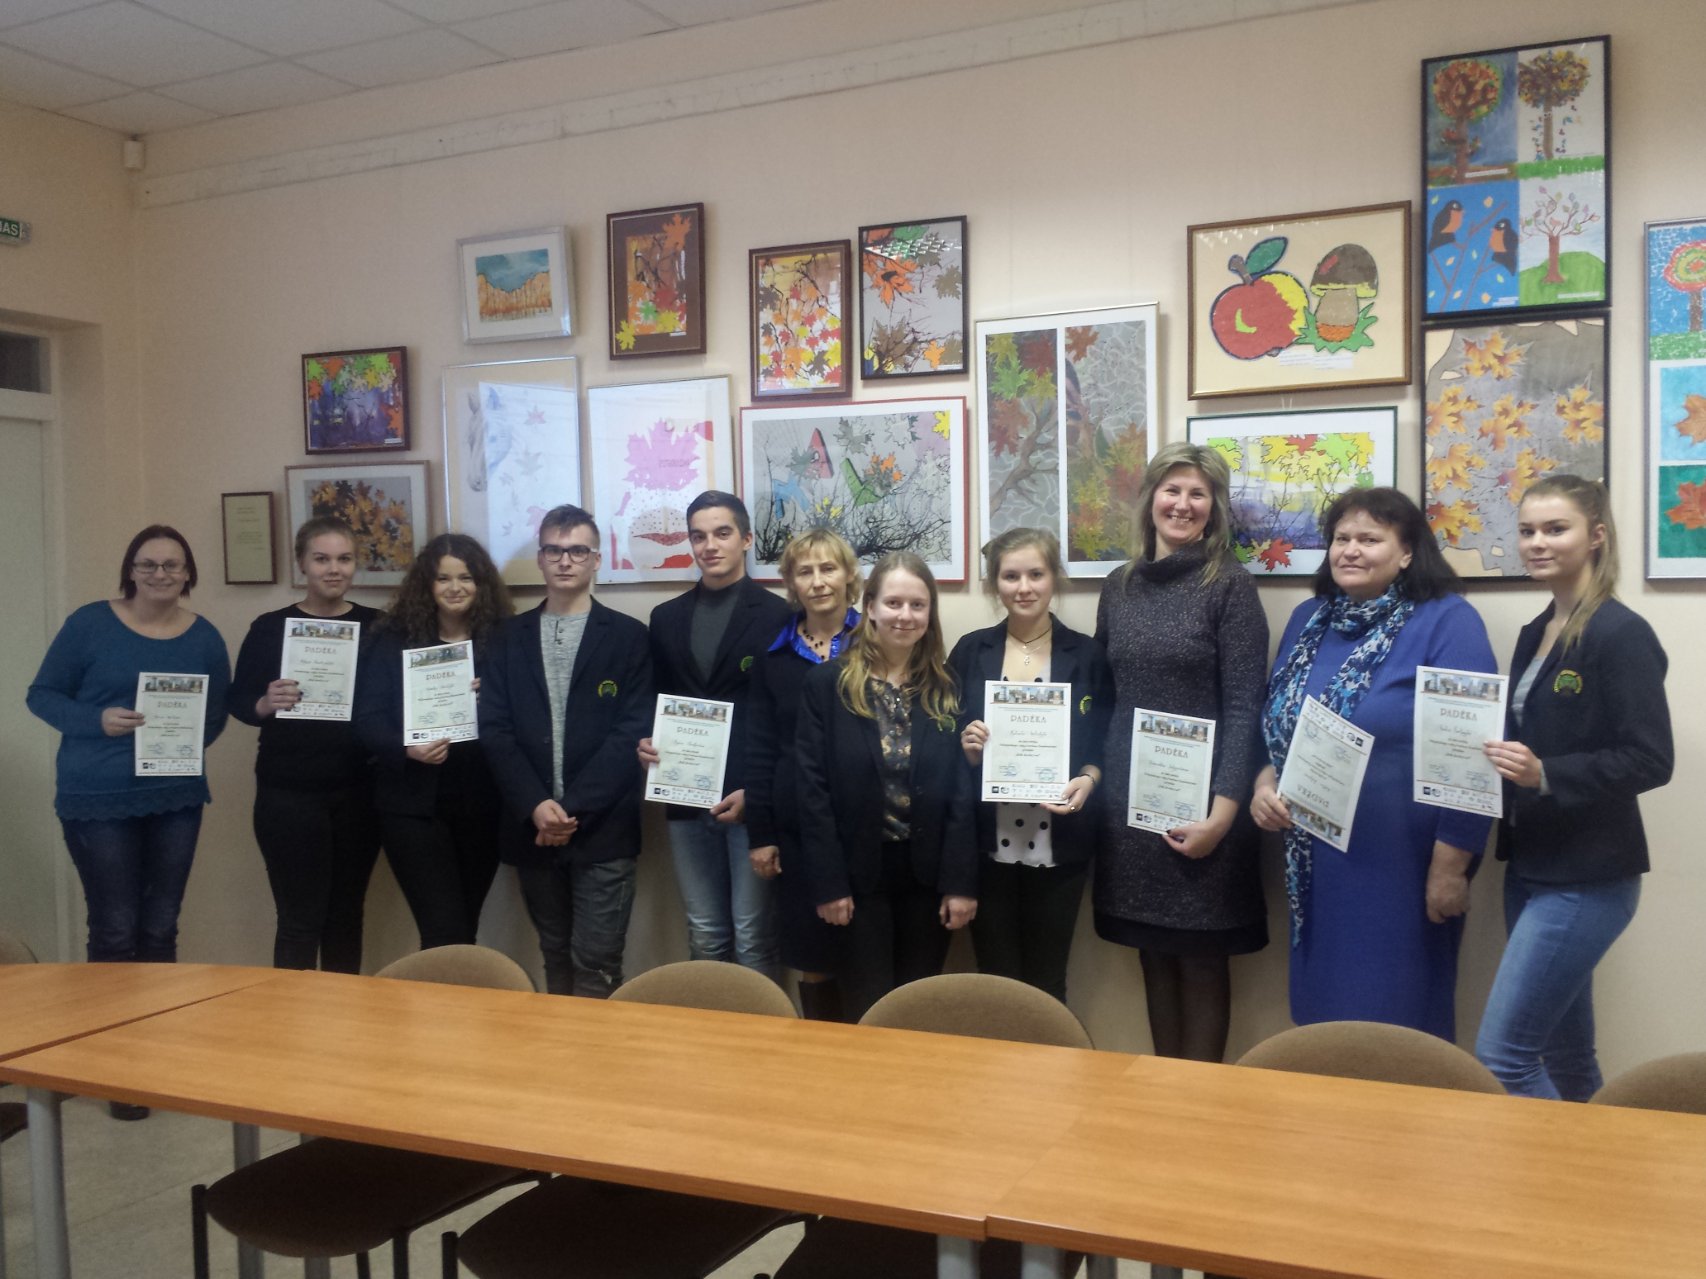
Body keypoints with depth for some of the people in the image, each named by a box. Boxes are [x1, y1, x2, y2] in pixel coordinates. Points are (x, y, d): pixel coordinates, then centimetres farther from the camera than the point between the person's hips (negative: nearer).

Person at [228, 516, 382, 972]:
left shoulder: (376, 627, 4)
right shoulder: (270, 627, 0)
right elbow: (238, 701, 0)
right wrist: (265, 704, -21)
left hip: (358, 792, 2)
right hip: (289, 793, -2)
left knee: (346, 913, 13)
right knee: (300, 919, 0)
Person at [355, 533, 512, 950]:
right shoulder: (394, 640, 0)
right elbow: (368, 716, -5)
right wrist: (407, 748, -23)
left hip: (481, 803, 2)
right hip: (414, 802, -2)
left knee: (464, 930, 13)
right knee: (444, 932, -7)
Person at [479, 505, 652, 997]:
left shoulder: (628, 636, 0)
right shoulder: (510, 639, 9)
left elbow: (630, 732, -7)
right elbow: (494, 731, 2)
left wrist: (573, 808, -14)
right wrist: (535, 806, -12)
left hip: (603, 828, -3)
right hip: (532, 826, 3)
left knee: (596, 963, -3)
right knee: (556, 956, 15)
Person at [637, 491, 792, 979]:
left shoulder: (776, 615, -3)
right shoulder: (666, 617, 12)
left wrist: (757, 792, -13)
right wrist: (646, 742, -5)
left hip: (753, 800, -4)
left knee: (753, 937, 1)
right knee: (704, 936, 12)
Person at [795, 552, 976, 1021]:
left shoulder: (948, 687, 2)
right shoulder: (827, 683, -3)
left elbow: (962, 789, -1)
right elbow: (812, 787, -6)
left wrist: (961, 880, -6)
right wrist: (827, 881, -11)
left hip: (927, 871, 2)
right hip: (858, 871, -2)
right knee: (867, 1010, 4)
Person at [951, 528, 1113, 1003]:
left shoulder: (1087, 655, 1)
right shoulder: (970, 651, 4)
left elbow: (1108, 742, 3)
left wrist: (1089, 778, -17)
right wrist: (966, 749, -14)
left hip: (1059, 848, -1)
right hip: (987, 847, 1)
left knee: (1047, 986, 9)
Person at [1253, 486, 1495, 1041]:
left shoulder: (1447, 623, -9)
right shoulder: (1308, 620, 10)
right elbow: (1274, 724, 18)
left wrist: (1450, 866, -15)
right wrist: (1265, 781, -2)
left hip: (1401, 869, -6)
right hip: (1317, 867, 6)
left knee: (1396, 1027, 3)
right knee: (1323, 1015, 14)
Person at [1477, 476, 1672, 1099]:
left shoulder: (1622, 634, -13)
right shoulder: (1534, 633, 12)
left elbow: (1650, 760, -18)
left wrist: (1544, 774, -28)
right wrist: (1501, 760, 2)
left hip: (1587, 878, -8)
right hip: (1530, 867, 8)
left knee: (1501, 1054, -10)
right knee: (1564, 1052, 16)